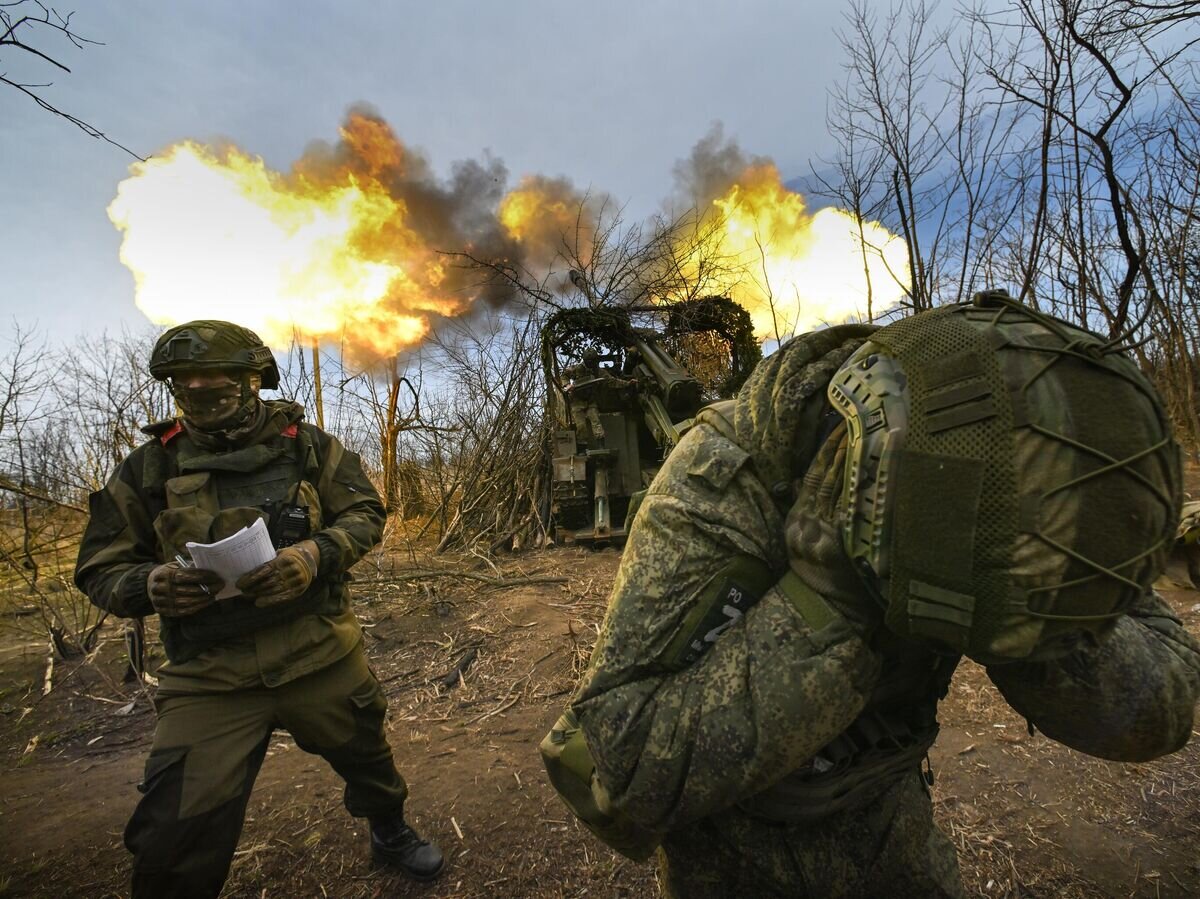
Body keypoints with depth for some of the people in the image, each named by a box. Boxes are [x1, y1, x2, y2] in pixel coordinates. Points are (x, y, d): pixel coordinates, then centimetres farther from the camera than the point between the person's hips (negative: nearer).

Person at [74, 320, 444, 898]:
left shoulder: (306, 445, -1)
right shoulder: (148, 468, 0)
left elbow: (365, 514, 0)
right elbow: (100, 568, 5)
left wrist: (316, 554, -20)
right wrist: (149, 585, -19)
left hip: (321, 654, 1)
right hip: (209, 676, 0)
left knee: (366, 757, 21)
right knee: (177, 833, 1)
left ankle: (389, 832, 53)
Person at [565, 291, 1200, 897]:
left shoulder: (1013, 471, -19)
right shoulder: (720, 476, -34)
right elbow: (618, 775, -36)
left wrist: (1039, 624, -34)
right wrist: (828, 598, -43)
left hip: (878, 800, 4)